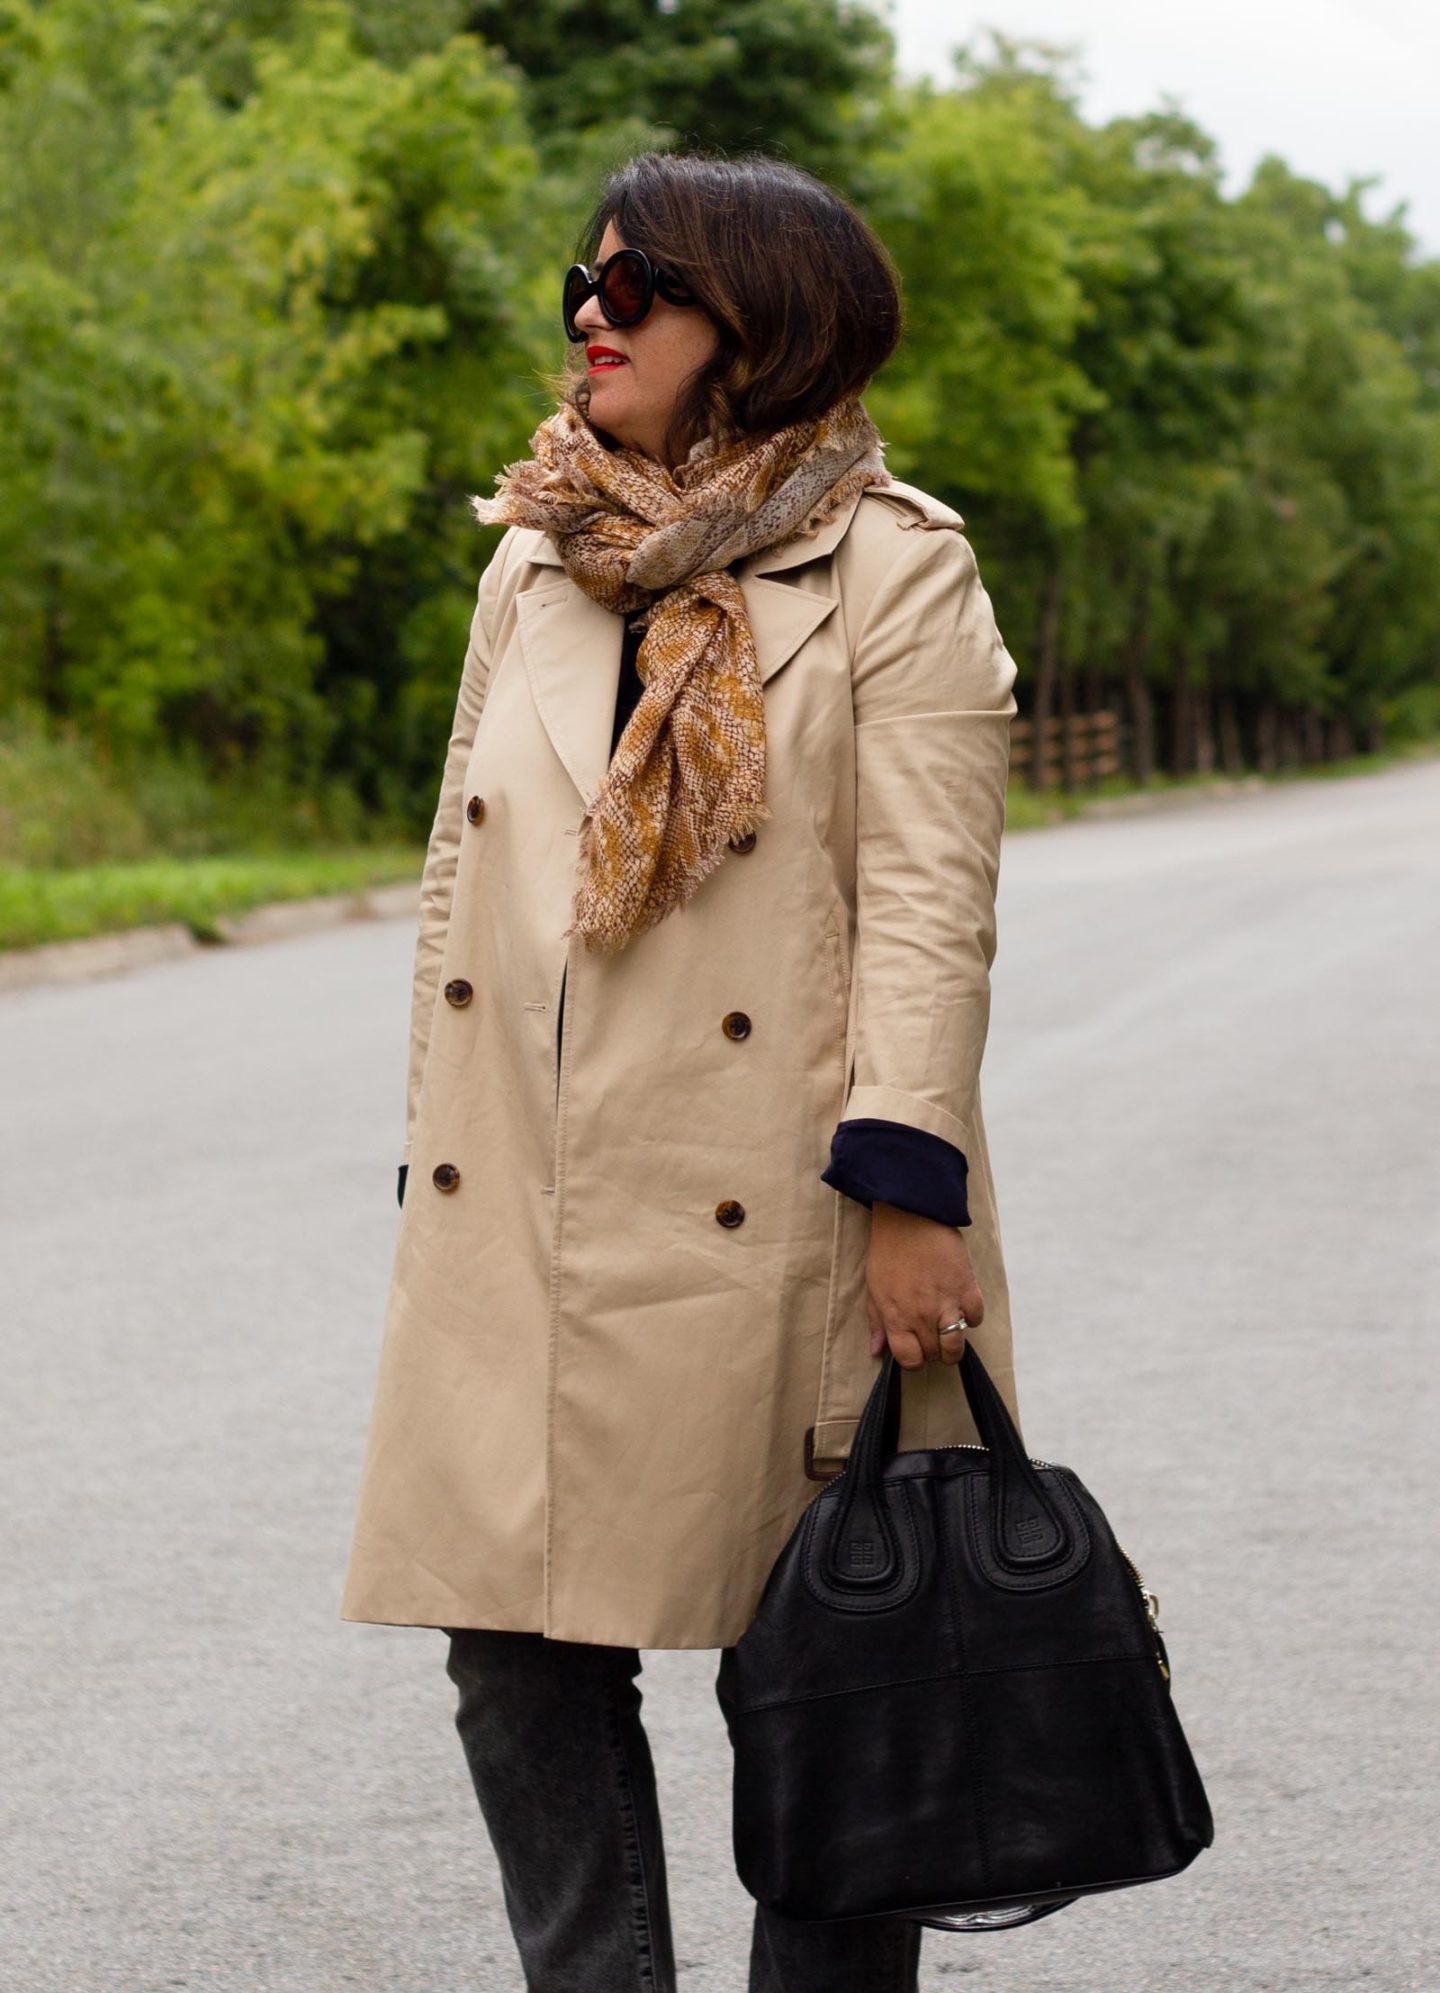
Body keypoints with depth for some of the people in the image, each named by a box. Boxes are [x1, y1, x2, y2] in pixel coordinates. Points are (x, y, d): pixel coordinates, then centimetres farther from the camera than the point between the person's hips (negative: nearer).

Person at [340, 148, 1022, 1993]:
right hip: (521, 1221, 5)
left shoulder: (892, 568, -3)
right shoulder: (534, 560, 15)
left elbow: (927, 899, -9)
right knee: (516, 1652, 3)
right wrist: (436, 1158, 14)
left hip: (773, 1221, -5)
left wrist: (909, 1189, -16)